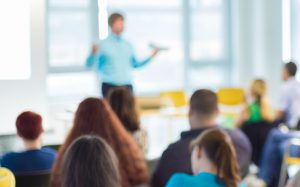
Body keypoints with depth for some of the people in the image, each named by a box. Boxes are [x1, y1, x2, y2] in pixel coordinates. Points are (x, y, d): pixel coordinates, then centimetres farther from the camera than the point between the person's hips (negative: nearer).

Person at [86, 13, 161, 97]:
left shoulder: (127, 45, 11)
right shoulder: (104, 44, -2)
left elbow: (135, 64, 21)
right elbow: (89, 64, -7)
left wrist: (151, 56, 12)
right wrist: (93, 53, -27)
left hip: (127, 86, 4)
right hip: (110, 87, -4)